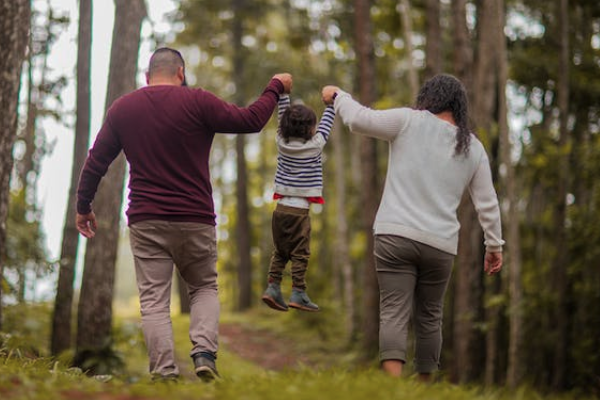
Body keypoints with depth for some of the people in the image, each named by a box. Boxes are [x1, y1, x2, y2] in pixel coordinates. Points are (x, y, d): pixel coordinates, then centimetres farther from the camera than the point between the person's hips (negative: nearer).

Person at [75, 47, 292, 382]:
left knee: (154, 300, 1)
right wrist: (276, 88, 13)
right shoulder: (197, 102, -4)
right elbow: (250, 120, -3)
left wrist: (84, 207, 24)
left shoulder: (122, 109, 7)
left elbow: (95, 162, 12)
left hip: (146, 222, 1)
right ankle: (204, 352, -6)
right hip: (195, 220, -1)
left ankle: (164, 371, -10)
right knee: (205, 288, 16)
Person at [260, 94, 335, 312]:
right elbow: (326, 124, 6)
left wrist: (282, 93, 22)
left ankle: (273, 287, 6)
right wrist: (331, 103, 19)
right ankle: (298, 293, -4)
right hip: (299, 210, -5)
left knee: (280, 252, 13)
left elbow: (283, 116, 15)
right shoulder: (314, 145, -8)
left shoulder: (282, 142, 3)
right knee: (300, 253, -1)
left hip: (281, 207, 5)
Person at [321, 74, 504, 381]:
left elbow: (359, 119, -3)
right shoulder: (473, 148, 12)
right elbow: (487, 204, 14)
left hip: (396, 235, -3)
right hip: (440, 244, 3)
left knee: (393, 314, -9)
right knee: (429, 318, 16)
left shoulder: (410, 122, 0)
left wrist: (337, 96, 16)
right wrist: (494, 245, 24)